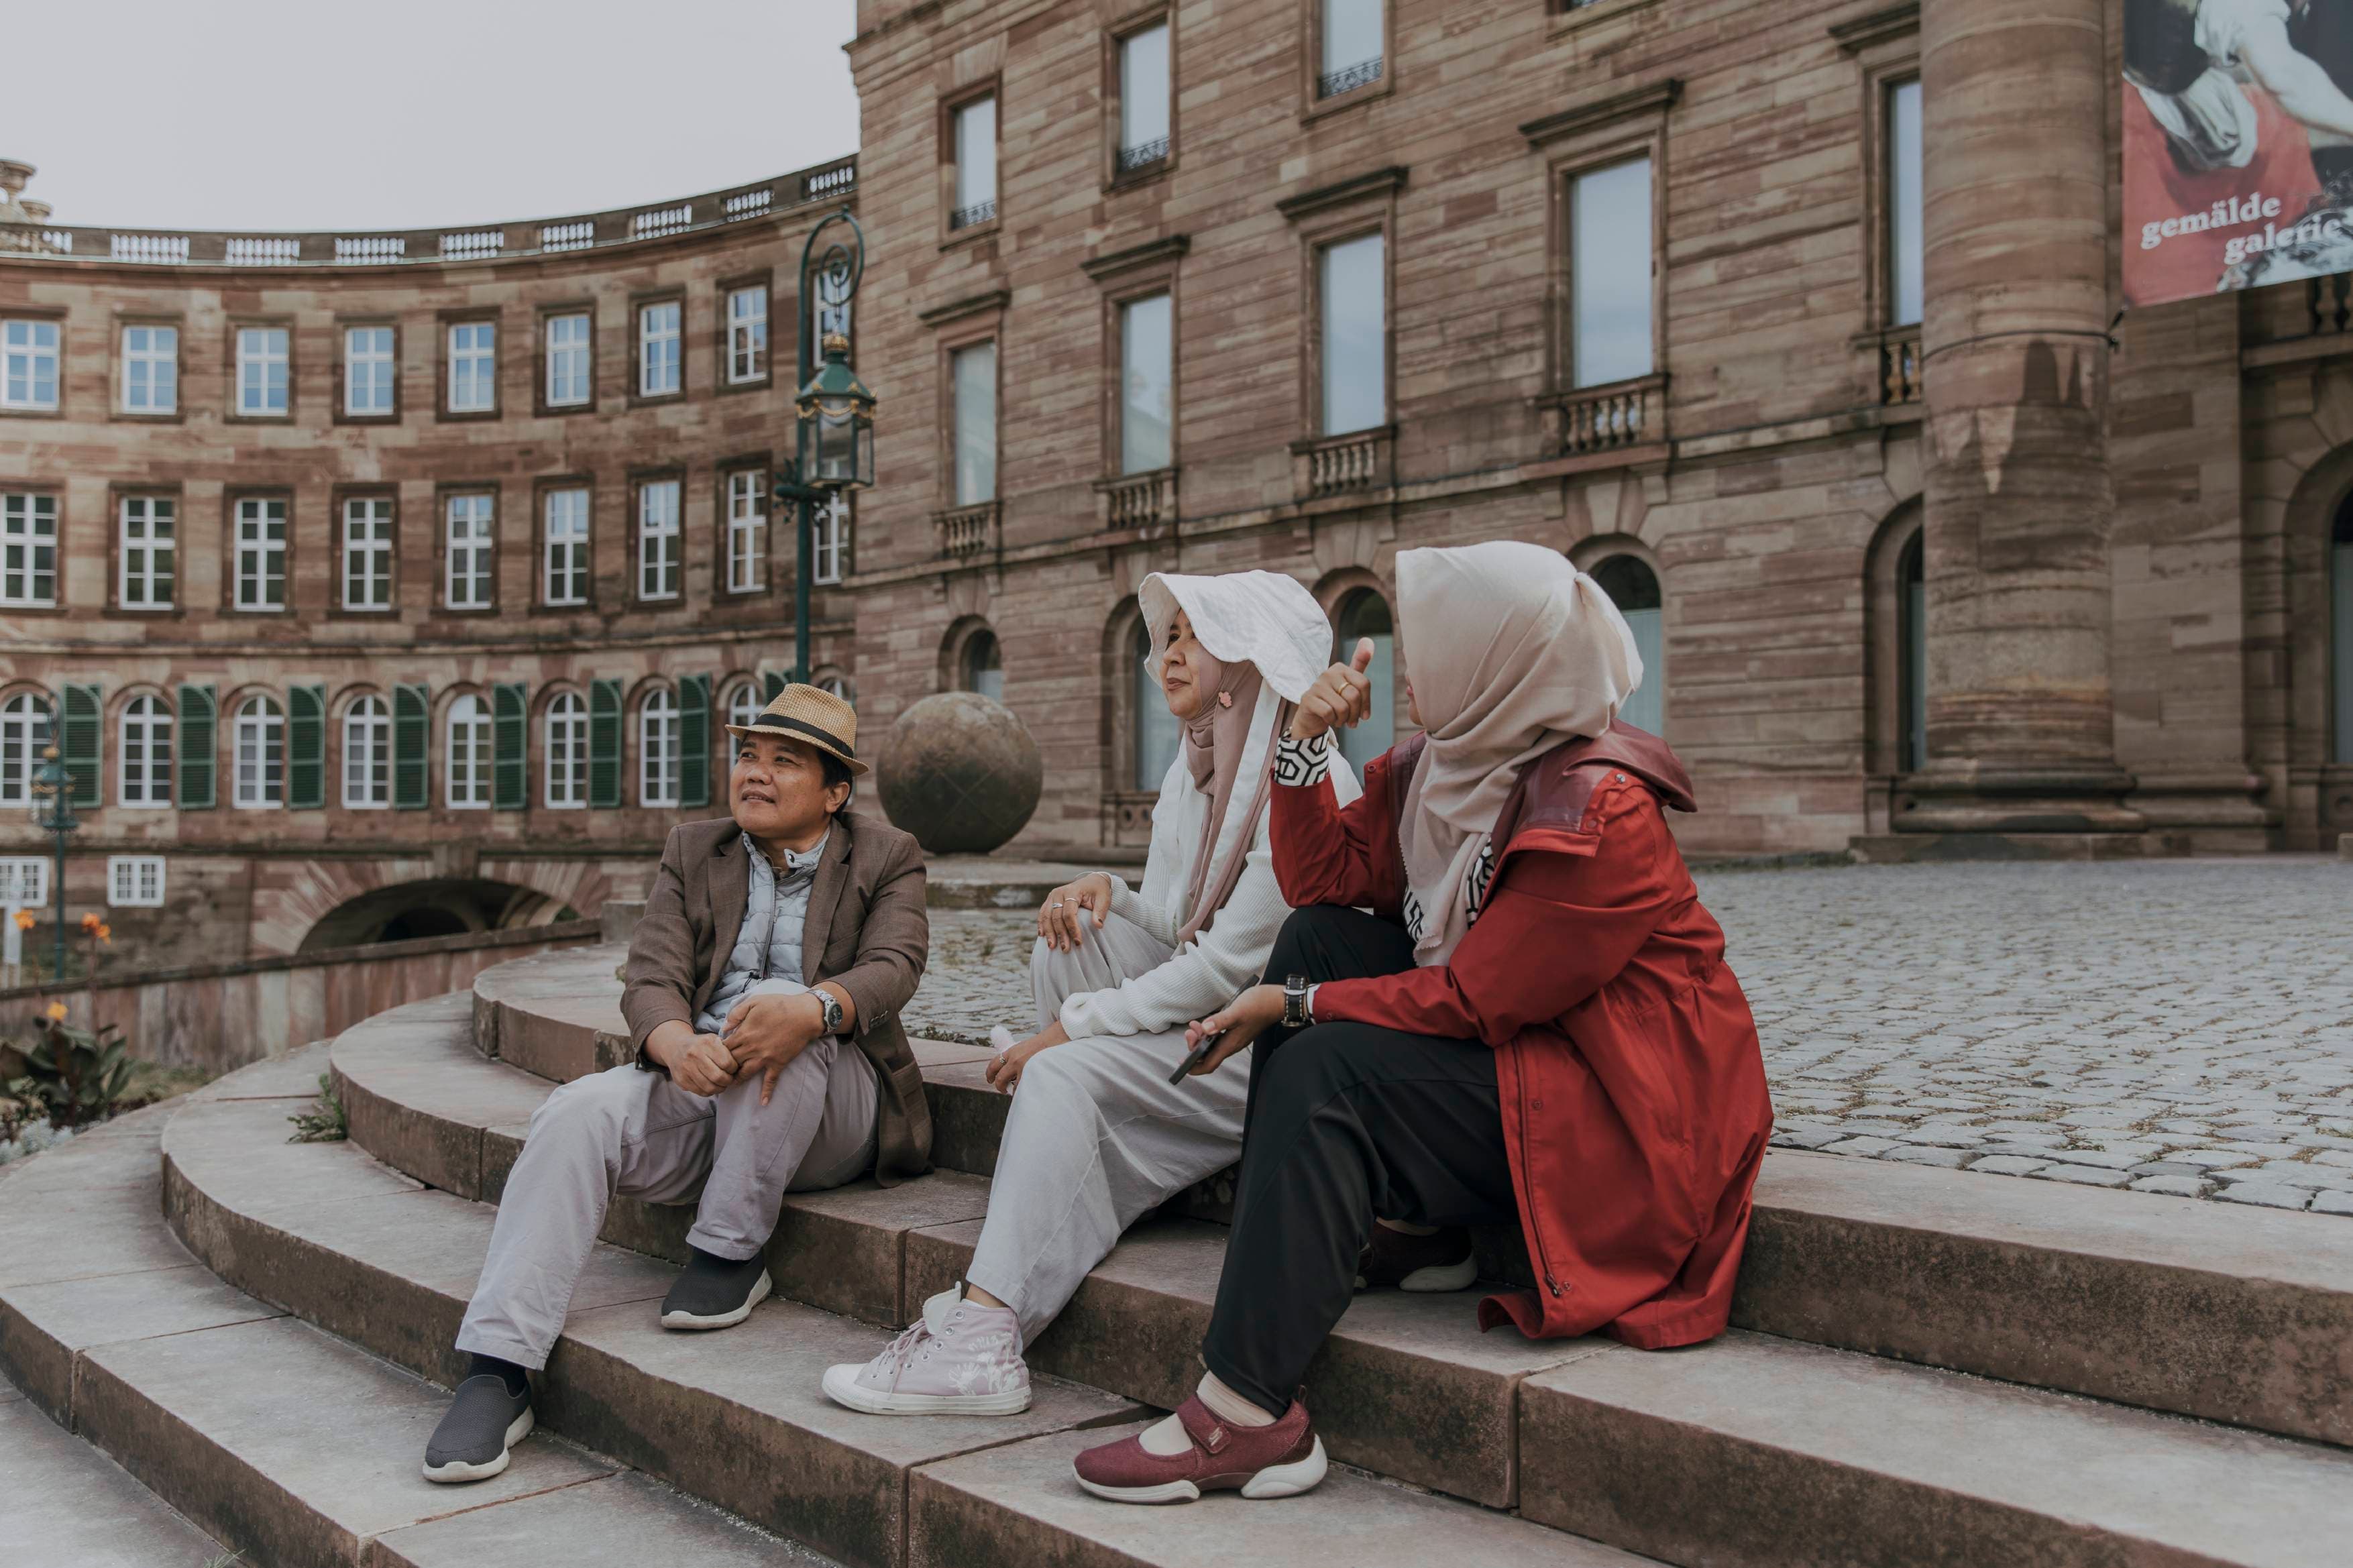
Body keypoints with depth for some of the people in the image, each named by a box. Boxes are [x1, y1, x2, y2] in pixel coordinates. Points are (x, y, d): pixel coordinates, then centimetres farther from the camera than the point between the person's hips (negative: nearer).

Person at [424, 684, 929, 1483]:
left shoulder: (887, 860, 6)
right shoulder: (693, 853, 14)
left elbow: (891, 970, -13)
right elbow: (650, 977, 0)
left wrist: (812, 1009, -37)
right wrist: (677, 1046, -25)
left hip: (832, 1105, -3)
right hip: (701, 1089, 3)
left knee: (779, 1016, -34)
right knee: (577, 1113, -25)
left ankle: (731, 1253, -19)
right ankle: (498, 1369, -27)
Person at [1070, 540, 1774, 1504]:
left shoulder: (1598, 815, -24)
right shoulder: (1437, 767, 3)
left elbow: (1474, 1001, -23)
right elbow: (1322, 878, 7)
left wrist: (1296, 1006, -17)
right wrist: (1308, 739, -5)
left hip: (1619, 1108, -9)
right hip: (1506, 1046, 9)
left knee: (1329, 1071, -24)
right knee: (1319, 938, -2)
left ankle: (1247, 1415, -22)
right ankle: (1283, 1233, -7)